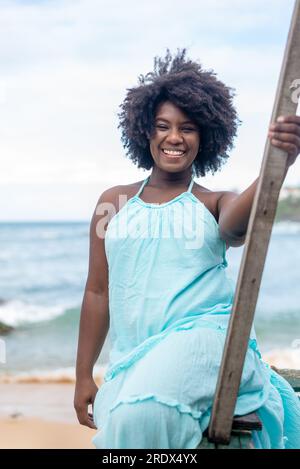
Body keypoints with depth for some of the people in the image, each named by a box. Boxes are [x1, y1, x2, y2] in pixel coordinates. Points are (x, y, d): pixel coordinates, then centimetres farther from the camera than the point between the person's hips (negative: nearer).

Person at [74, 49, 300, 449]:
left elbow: (235, 225, -19)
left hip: (203, 336, -3)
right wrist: (84, 376, 13)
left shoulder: (215, 205, 8)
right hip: (131, 356, 4)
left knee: (141, 412, -30)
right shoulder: (114, 202, 13)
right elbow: (98, 292, 14)